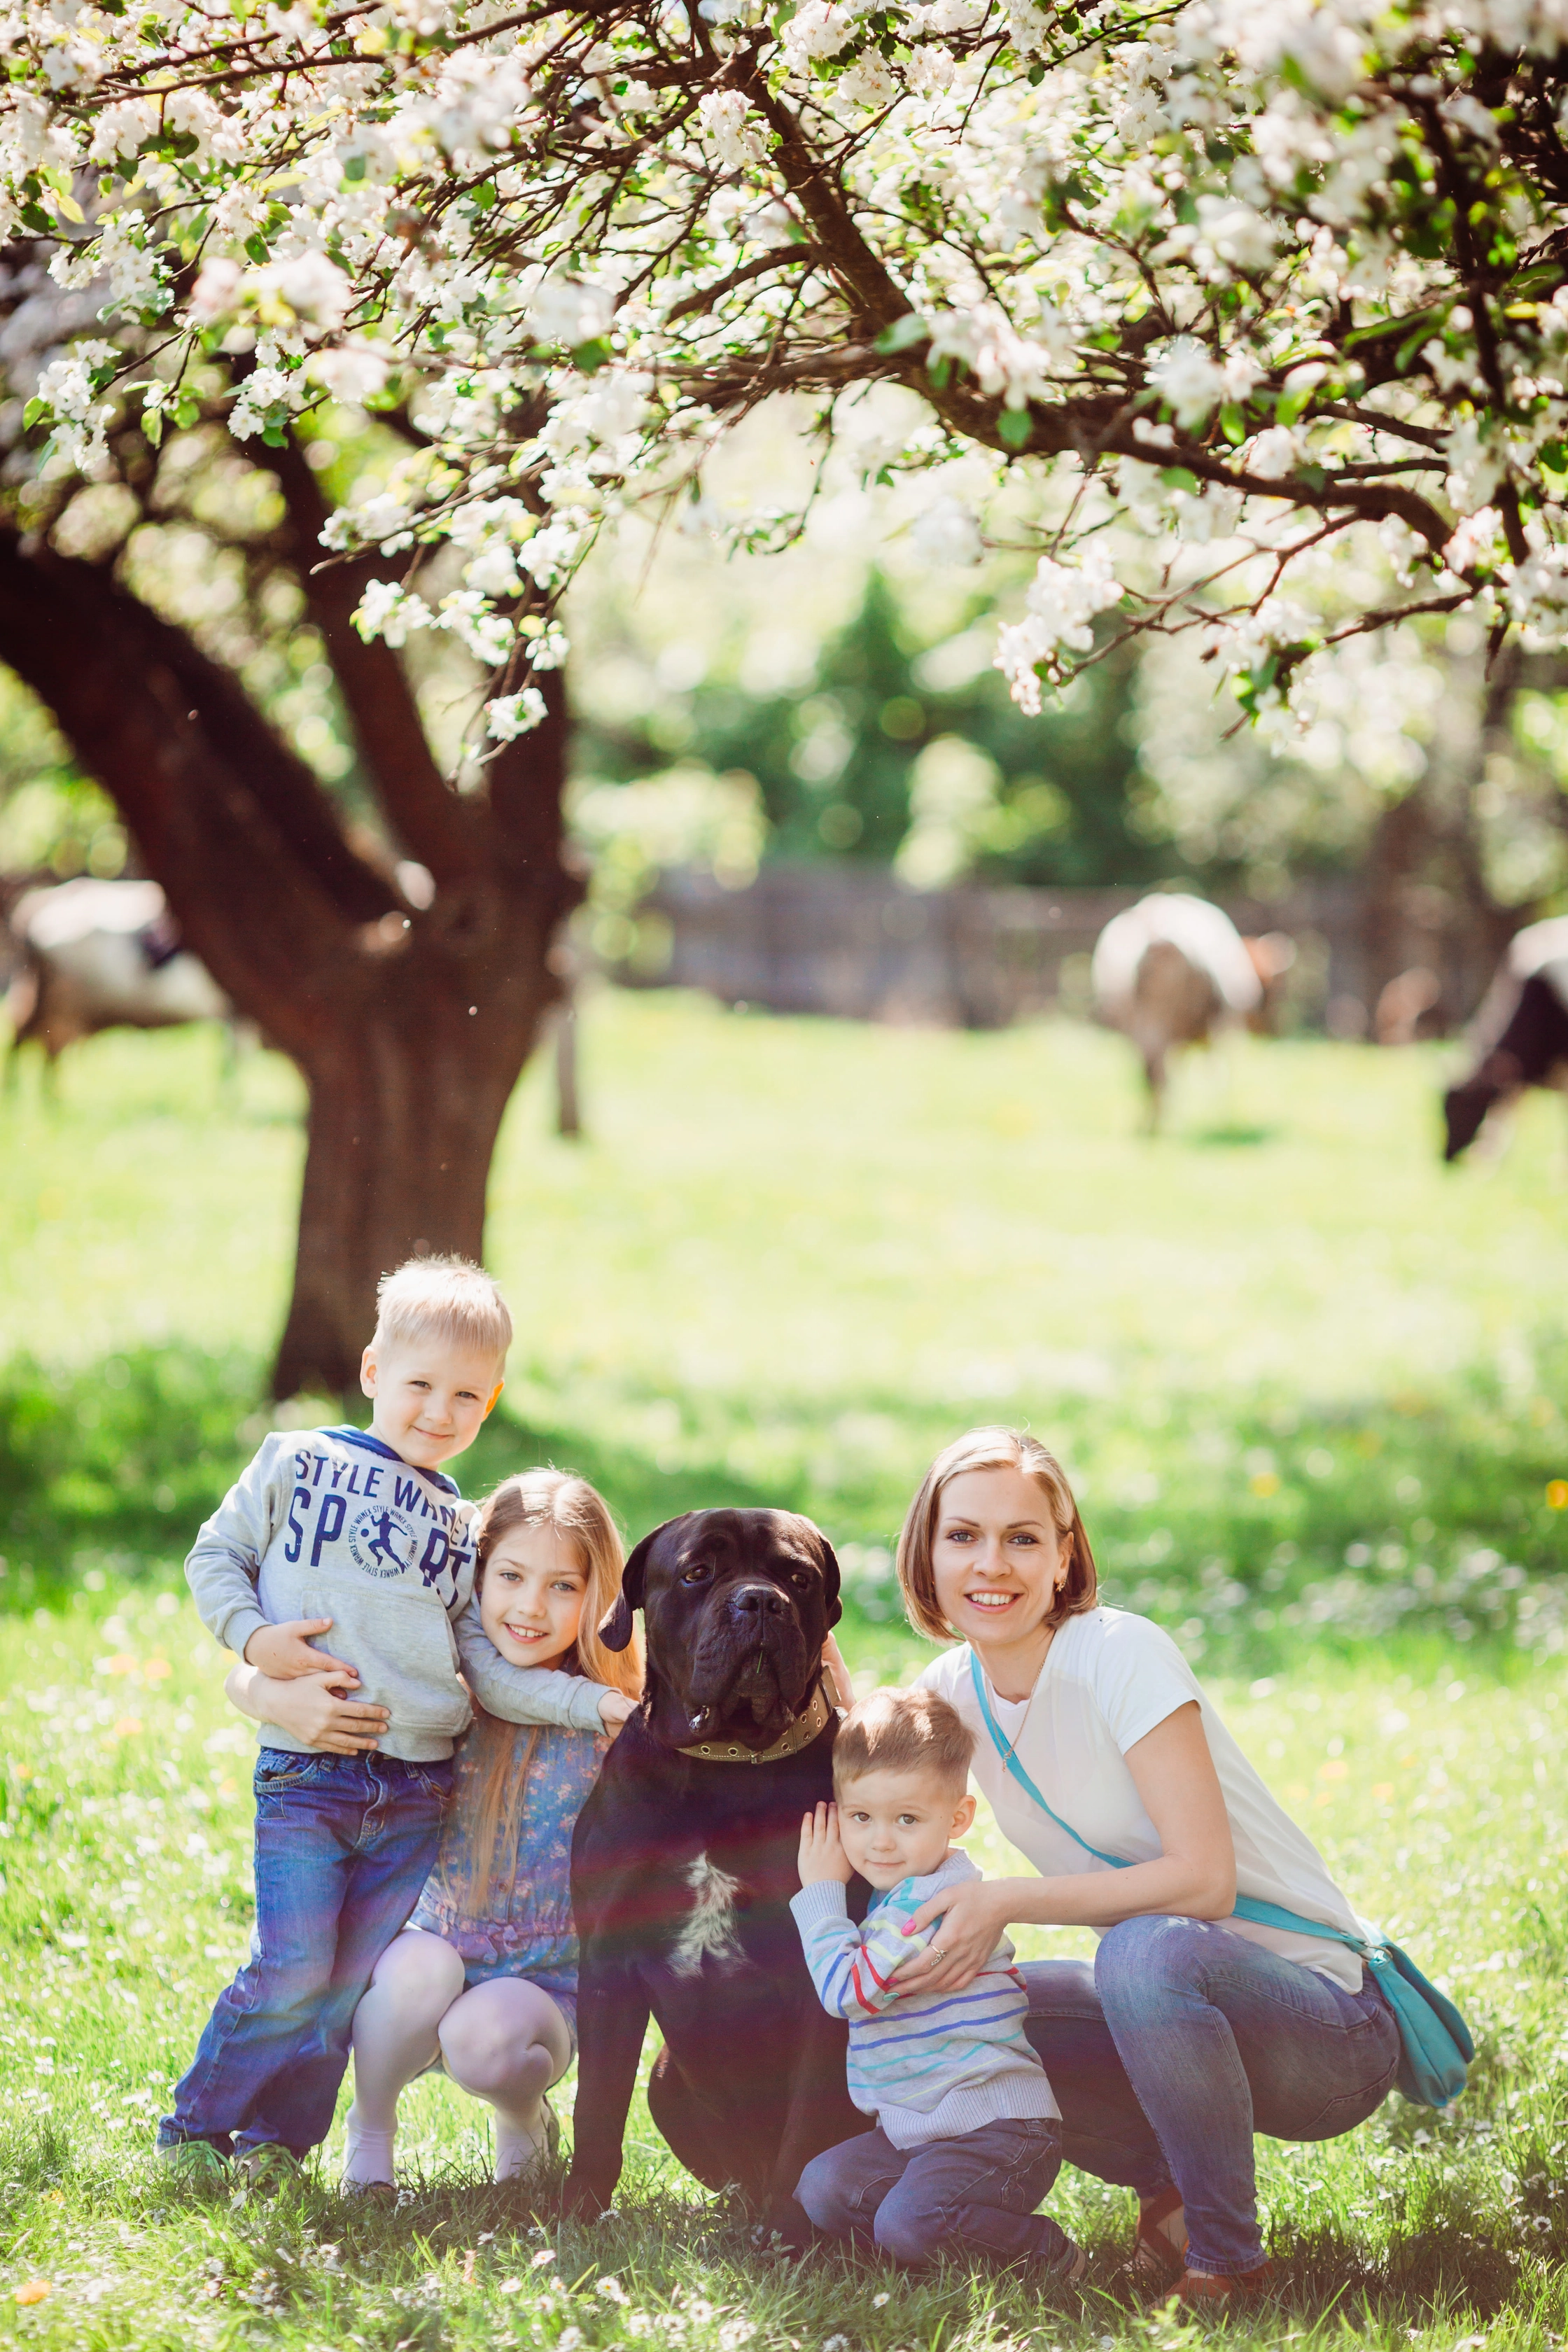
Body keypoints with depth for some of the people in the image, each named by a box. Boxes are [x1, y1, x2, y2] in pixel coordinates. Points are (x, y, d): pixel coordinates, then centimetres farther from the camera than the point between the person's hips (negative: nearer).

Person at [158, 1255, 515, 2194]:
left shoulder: (465, 1527, 14)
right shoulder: (298, 1464, 5)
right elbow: (216, 1556, 8)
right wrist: (255, 1637, -8)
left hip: (419, 1788, 4)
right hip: (307, 1772, -4)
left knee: (358, 1979, 4)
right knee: (293, 1969, -10)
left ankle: (280, 2138, 18)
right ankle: (196, 2128, 7)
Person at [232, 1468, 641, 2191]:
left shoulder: (610, 1724, -7)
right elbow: (245, 1679, -6)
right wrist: (286, 1699, -29)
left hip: (543, 1987, 0)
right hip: (432, 1944, 1)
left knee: (482, 2038, -34)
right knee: (423, 1967, -35)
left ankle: (525, 2119, 4)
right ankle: (369, 2127, -5)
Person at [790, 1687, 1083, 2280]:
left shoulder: (937, 1899, -19)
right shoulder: (890, 1896, 14)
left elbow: (846, 1987, -19)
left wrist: (821, 1891, -8)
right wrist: (824, 1892, 17)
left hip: (996, 2130, -10)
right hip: (914, 2128, 10)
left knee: (906, 2227, -26)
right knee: (821, 2191, -5)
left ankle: (1049, 2255, -5)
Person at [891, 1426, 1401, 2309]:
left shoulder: (1120, 1655, -19)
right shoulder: (953, 1690, 3)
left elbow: (1203, 1878, -25)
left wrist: (1004, 1901, -24)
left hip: (1332, 2029, -7)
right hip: (1177, 2003, 7)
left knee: (1148, 1947, -36)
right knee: (941, 2007, -4)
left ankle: (1227, 2258, -17)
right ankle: (1170, 2185, 6)